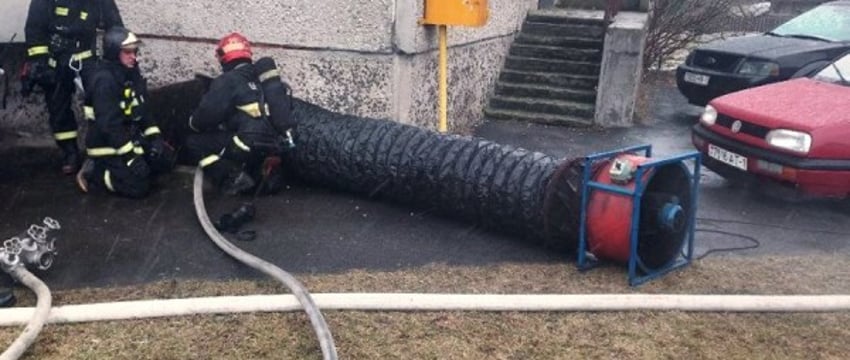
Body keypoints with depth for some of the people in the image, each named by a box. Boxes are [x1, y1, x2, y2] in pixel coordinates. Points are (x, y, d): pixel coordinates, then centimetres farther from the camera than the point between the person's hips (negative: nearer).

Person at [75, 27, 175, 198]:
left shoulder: (132, 74, 6)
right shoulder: (105, 80, -22)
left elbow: (142, 110, 11)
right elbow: (109, 125, -26)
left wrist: (155, 136, -1)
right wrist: (130, 156, -26)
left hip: (130, 137, 9)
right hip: (107, 145, -9)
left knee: (165, 158, 3)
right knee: (138, 187, -16)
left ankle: (122, 169, 12)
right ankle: (94, 171, 2)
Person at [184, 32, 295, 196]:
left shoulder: (227, 80, -2)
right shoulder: (264, 76, 19)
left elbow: (206, 115, -5)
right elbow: (285, 107, 24)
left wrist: (193, 124, 18)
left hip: (253, 145, -7)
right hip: (279, 145, 7)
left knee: (193, 143, 6)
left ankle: (233, 179, -6)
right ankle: (266, 172, 11)